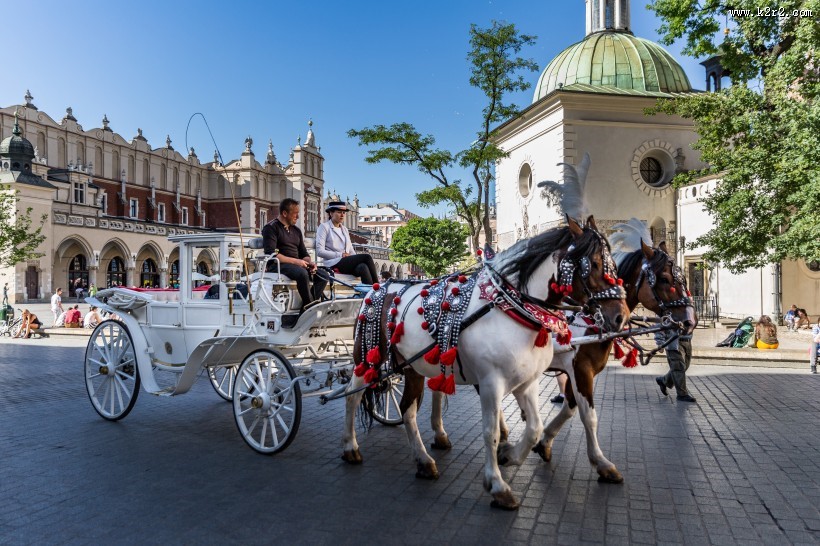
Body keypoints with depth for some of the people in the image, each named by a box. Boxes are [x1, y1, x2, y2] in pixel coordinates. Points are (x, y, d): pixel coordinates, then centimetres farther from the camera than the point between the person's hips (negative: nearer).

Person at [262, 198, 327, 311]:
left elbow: (304, 253, 22)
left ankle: (307, 307, -20)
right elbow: (271, 254, -14)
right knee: (302, 273, -36)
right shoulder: (271, 227, -2)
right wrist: (295, 261, -20)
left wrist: (309, 262, -3)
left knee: (323, 275, -15)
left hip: (297, 265, 7)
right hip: (277, 265, -7)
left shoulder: (296, 230, 21)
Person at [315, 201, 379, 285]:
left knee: (363, 267, -32)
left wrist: (356, 259, -3)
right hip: (334, 264, -5)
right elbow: (319, 251, -6)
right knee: (366, 257, -27)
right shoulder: (324, 227, 5)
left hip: (348, 263, 5)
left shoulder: (344, 229, 26)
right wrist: (340, 255, -14)